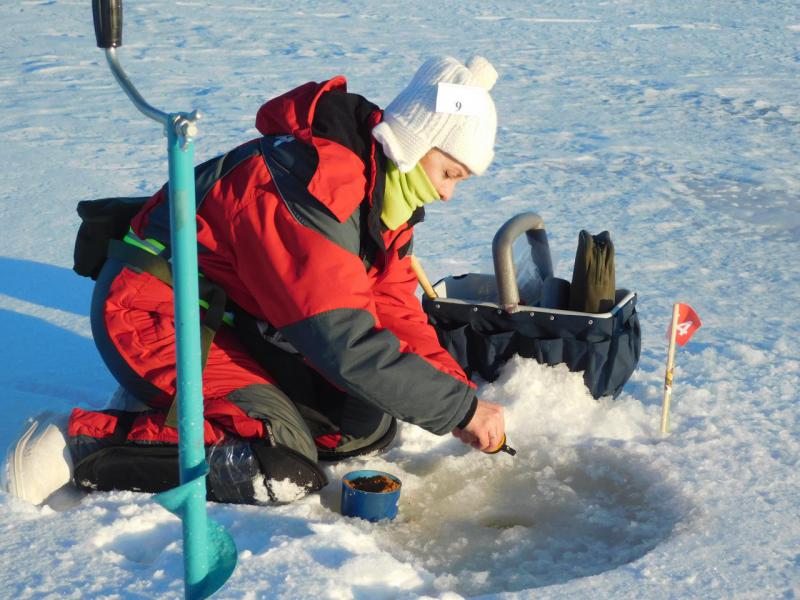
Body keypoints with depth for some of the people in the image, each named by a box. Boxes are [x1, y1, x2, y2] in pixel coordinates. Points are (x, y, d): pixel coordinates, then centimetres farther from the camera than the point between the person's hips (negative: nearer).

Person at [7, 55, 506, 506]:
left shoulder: (384, 190, 1)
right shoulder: (307, 193, -30)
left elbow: (394, 313, 1)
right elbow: (347, 345, -34)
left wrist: (459, 390, -13)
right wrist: (461, 408, -27)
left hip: (237, 318, 10)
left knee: (370, 428, 2)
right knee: (282, 474, -24)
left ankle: (171, 405, 7)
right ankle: (78, 446, -13)